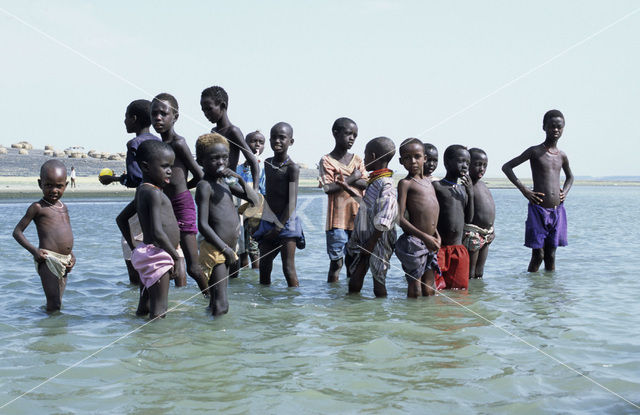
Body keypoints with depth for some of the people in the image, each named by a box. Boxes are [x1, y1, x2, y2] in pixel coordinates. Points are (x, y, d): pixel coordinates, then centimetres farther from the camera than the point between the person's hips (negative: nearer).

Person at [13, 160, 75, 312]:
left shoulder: (64, 207, 17)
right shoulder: (38, 207, -2)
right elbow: (17, 232, -2)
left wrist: (71, 255, 12)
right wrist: (33, 250, -14)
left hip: (64, 262, 7)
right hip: (48, 261, -7)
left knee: (57, 304, 13)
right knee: (54, 305, -11)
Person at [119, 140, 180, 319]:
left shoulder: (142, 190, 13)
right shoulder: (154, 193, -18)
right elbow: (158, 233, -25)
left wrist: (132, 247, 27)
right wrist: (176, 255, -14)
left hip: (147, 253, 10)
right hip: (158, 255, -10)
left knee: (145, 307, 20)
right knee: (159, 311, -8)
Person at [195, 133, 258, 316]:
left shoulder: (225, 182, 15)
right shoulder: (204, 186, -9)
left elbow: (254, 199, 16)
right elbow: (202, 225, -16)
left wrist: (240, 179, 0)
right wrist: (224, 248, -18)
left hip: (227, 249, 9)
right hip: (214, 250, -9)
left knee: (218, 306, 14)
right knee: (220, 307, -12)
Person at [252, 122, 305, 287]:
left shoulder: (292, 168, -10)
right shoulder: (267, 163, 10)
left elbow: (292, 201, -14)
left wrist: (280, 226, -15)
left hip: (286, 223, -6)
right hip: (268, 222, 6)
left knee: (288, 269, -7)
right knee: (263, 267, 6)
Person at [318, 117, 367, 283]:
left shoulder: (357, 160, 11)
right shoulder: (326, 161, -2)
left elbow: (366, 184, -1)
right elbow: (328, 188, -15)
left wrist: (343, 180, -13)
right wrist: (352, 178, -10)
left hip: (357, 218, 4)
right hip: (337, 220, -4)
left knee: (353, 260, 11)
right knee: (336, 261, -3)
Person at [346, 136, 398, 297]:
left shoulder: (386, 185, -18)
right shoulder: (374, 181, 12)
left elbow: (383, 221, -24)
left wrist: (371, 242, -22)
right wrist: (347, 187, 35)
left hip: (378, 242, -9)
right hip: (365, 239, 9)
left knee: (378, 281, -1)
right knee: (354, 282, 11)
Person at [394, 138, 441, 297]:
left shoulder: (427, 180, 16)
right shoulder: (405, 183, -6)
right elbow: (400, 218, -14)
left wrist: (435, 233, 9)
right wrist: (424, 237, -19)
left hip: (430, 241, 7)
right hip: (414, 241, -7)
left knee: (429, 290, 11)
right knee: (415, 291, -2)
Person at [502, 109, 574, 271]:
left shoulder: (562, 155, 11)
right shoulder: (535, 151, -4)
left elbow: (570, 176, 32)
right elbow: (506, 167, -5)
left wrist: (565, 192, 12)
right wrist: (524, 189, -11)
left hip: (557, 210, 4)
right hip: (538, 209, -4)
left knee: (551, 255, 8)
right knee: (538, 254, -3)